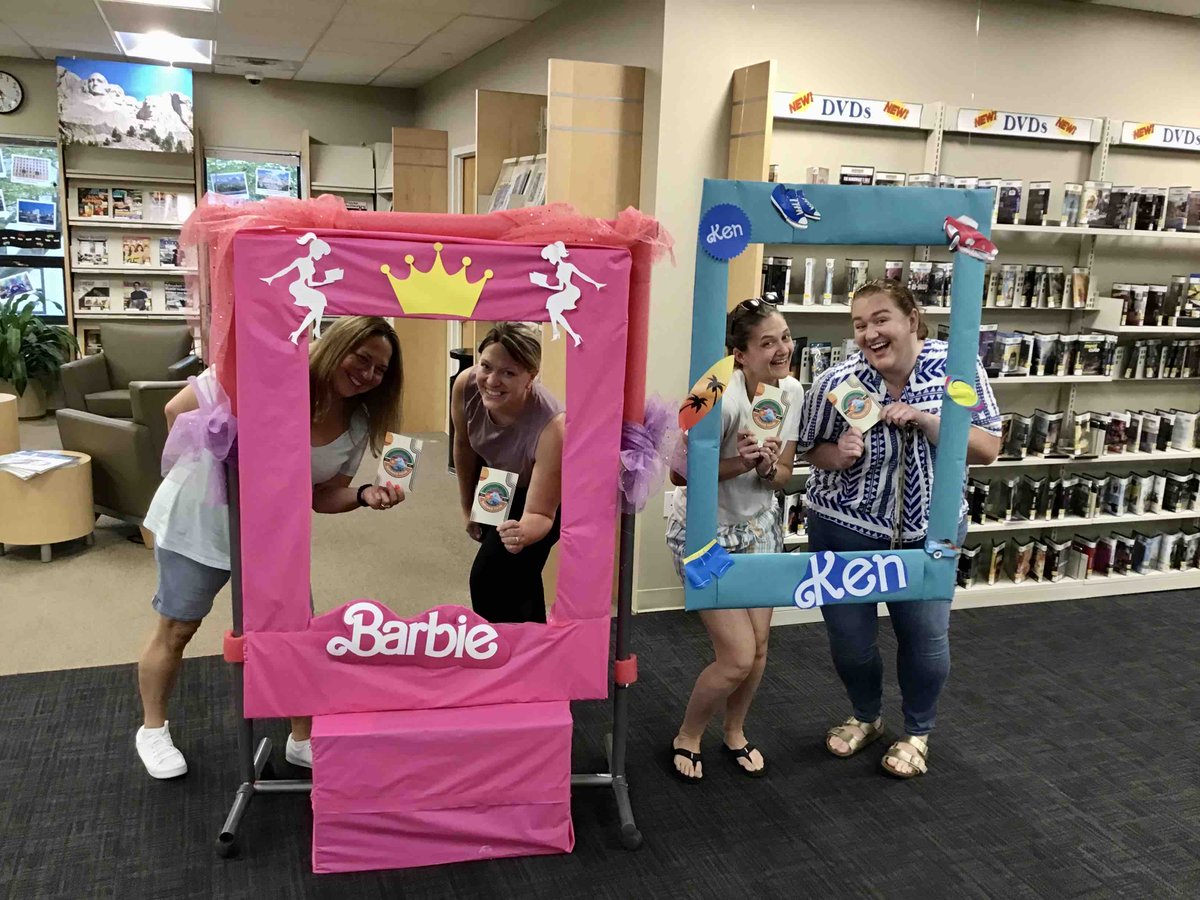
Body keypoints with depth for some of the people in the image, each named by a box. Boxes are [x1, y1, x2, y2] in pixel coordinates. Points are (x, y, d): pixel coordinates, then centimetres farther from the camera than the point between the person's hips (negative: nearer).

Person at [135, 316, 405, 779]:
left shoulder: (357, 424, -9)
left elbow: (323, 496, -4)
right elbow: (178, 411, -20)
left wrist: (365, 495, -24)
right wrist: (211, 468, -20)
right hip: (200, 517, -5)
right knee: (175, 630, 10)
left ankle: (303, 740, 23)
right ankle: (153, 729, 35)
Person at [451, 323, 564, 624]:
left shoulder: (551, 426, -43)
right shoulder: (465, 386, -30)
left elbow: (540, 514, -36)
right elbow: (464, 447, -9)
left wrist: (523, 533, -59)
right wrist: (468, 507, 3)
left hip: (547, 497, -5)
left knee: (490, 579, -15)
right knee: (518, 577, 23)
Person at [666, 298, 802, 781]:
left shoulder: (792, 391, -8)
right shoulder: (723, 399, -28)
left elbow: (783, 476, -1)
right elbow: (680, 474, -19)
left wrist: (768, 468, -23)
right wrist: (738, 464, -31)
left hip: (760, 528, 6)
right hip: (707, 532, -6)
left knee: (758, 647, 9)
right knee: (738, 657, -7)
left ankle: (735, 733, 37)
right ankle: (687, 737, 22)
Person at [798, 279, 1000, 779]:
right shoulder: (837, 382, -17)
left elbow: (988, 449, -12)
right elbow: (813, 451, -2)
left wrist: (926, 420, -27)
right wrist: (839, 455, -25)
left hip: (930, 530, 1)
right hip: (845, 530, 0)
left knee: (926, 635, 10)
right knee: (849, 638, 9)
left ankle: (917, 732, 39)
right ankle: (866, 716, 41)